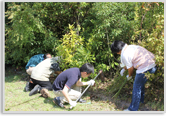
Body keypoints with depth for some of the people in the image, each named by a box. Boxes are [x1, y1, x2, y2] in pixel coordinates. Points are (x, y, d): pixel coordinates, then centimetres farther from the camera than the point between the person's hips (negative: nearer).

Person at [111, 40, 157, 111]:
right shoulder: (131, 46, 16)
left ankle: (133, 109, 17)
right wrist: (124, 69, 40)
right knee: (141, 84, 28)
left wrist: (129, 76, 19)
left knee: (136, 88, 6)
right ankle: (141, 100, 48)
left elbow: (130, 68, -1)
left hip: (144, 69, -9)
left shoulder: (124, 55, -11)